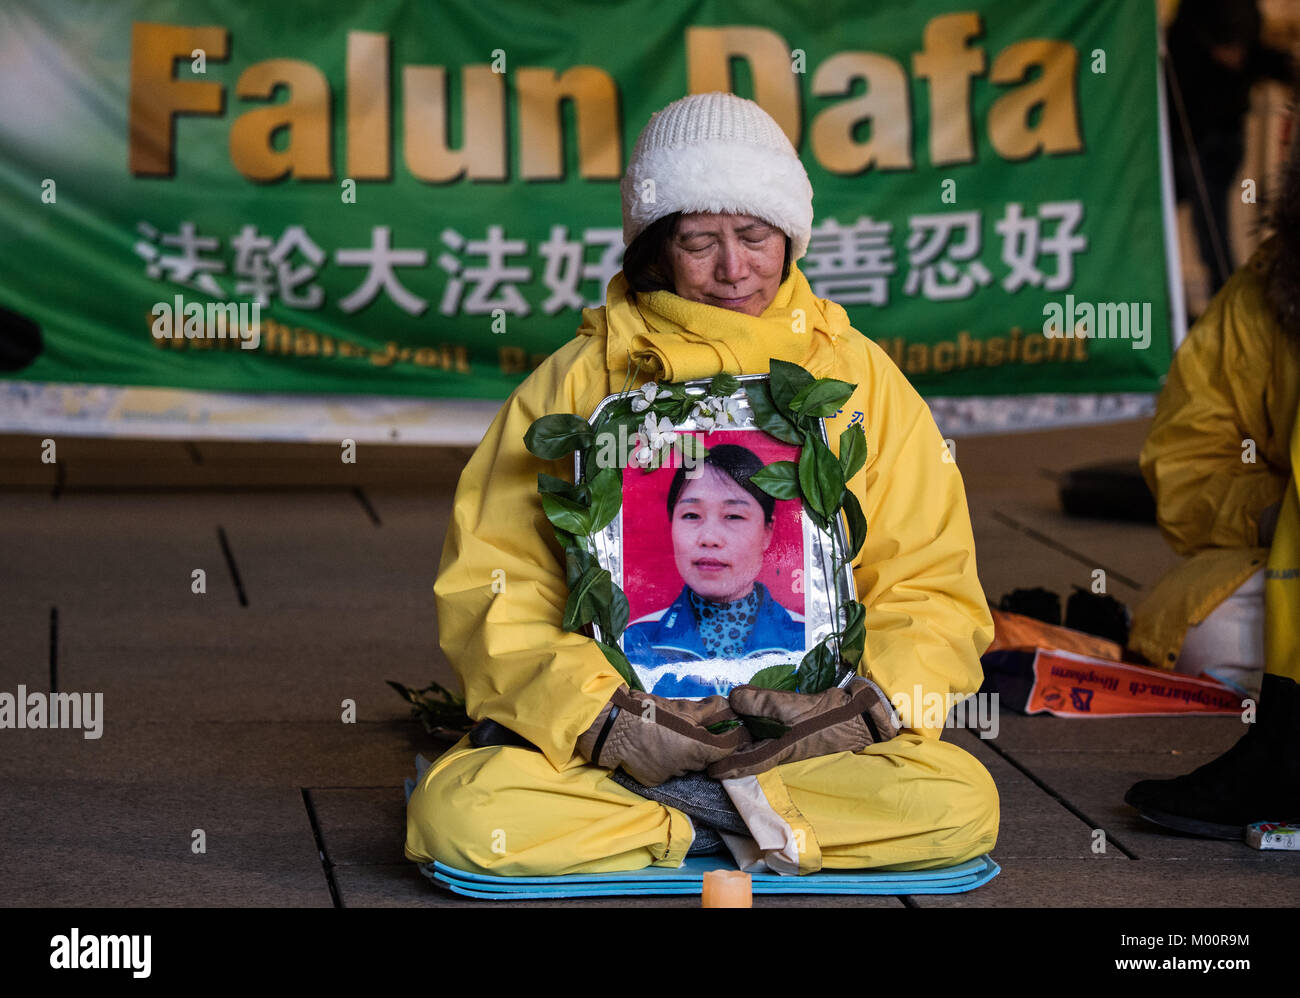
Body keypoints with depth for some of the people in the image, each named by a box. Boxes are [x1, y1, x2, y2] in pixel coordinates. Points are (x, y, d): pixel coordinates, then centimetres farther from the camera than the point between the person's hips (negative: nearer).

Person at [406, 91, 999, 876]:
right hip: (605, 741, -1)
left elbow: (935, 588, 9)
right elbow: (491, 588, 1)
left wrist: (862, 705, -12)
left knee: (961, 807, -28)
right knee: (458, 813, -28)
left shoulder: (860, 378, 9)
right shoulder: (579, 382, 6)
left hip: (808, 737, 1)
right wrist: (603, 719, -16)